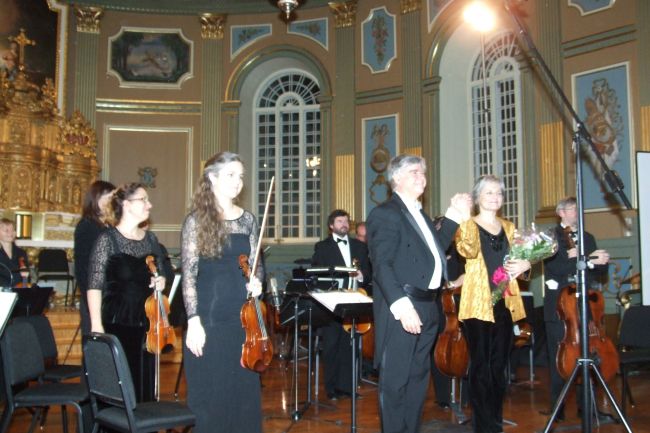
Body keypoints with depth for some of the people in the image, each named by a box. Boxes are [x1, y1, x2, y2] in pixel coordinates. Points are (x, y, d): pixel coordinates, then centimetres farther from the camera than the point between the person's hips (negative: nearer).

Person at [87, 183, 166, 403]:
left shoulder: (150, 239, 10)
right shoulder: (108, 239, -6)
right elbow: (95, 286, -9)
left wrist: (160, 282, 1)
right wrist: (96, 326, -15)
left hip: (146, 323, 5)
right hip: (117, 324, -5)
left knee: (145, 384, 9)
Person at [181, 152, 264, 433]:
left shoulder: (247, 220, 8)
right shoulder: (197, 220, -4)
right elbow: (189, 274, -7)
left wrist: (256, 281, -8)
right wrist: (193, 320, -15)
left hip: (243, 316, 4)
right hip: (209, 318, -4)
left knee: (245, 390, 10)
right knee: (209, 394, 3)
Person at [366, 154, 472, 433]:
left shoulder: (419, 215, 21)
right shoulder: (385, 213, -9)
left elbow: (436, 249, 20)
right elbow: (381, 265, -17)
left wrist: (455, 215, 17)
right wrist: (401, 304, -27)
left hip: (425, 309, 9)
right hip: (401, 309, -9)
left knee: (418, 378, 17)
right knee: (395, 380, -1)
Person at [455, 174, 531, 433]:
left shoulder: (508, 227, 16)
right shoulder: (469, 225, -1)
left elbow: (519, 258, 20)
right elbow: (468, 251, -21)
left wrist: (525, 264, -2)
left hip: (504, 303, 5)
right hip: (478, 303, -5)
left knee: (499, 365, 11)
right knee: (481, 365, -4)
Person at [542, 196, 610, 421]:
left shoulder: (588, 238, 18)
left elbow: (599, 271, 13)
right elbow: (555, 266, -16)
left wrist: (601, 262, -9)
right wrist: (588, 260, -23)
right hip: (558, 307, -4)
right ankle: (558, 408, 9)